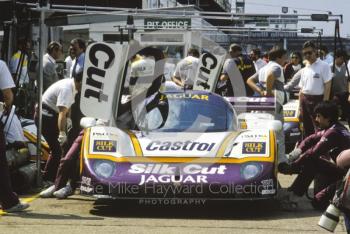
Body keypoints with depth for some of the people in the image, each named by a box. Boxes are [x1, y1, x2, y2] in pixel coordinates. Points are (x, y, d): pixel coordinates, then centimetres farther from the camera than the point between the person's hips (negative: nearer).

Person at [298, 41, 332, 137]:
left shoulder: (324, 66, -5)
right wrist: (300, 105, 11)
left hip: (317, 99, -6)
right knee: (307, 128, 11)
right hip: (304, 100, 6)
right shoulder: (304, 69, 14)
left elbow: (327, 86, -9)